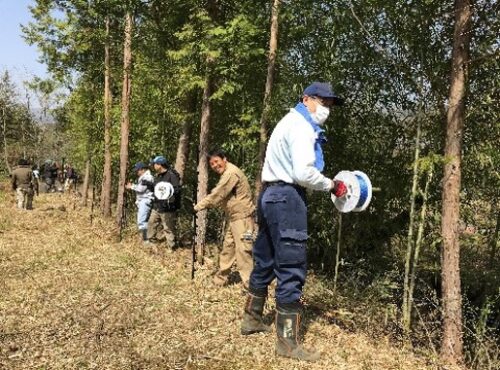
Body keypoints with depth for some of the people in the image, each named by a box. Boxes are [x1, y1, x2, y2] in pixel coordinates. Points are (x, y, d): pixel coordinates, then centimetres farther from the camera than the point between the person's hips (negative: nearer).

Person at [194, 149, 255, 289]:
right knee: (228, 247, 16)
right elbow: (219, 194, 16)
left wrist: (199, 206, -10)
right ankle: (220, 279, 27)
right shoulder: (225, 174, 17)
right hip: (233, 216, 11)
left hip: (242, 216, -11)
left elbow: (218, 194, -18)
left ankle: (250, 284, -9)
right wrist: (202, 204, 3)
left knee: (242, 249, -12)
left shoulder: (231, 173, -16)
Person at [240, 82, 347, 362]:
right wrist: (331, 185, -8)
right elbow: (303, 173, -22)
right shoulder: (301, 126, -10)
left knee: (266, 261, 19)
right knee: (291, 267, -8)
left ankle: (252, 319, 32)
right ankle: (289, 342, -2)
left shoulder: (292, 123, 23)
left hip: (272, 195, 11)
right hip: (287, 198, -11)